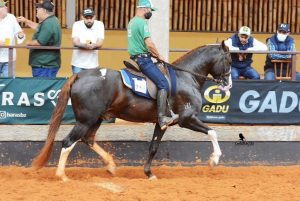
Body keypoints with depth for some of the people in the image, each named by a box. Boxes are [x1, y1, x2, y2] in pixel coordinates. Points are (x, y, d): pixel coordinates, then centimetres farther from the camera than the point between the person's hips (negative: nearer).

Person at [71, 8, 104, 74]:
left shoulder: (99, 25, -3)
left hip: (93, 64, 1)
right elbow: (75, 42, -14)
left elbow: (100, 43, -10)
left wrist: (93, 45, -33)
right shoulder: (77, 25, -5)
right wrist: (85, 45, -34)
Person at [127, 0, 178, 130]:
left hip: (134, 57, 11)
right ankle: (162, 118, -26)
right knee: (163, 84, -17)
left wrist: (153, 54, 16)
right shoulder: (142, 22, -14)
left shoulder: (132, 22, 17)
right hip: (143, 59, -11)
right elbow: (149, 43, -20)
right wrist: (159, 56, -5)